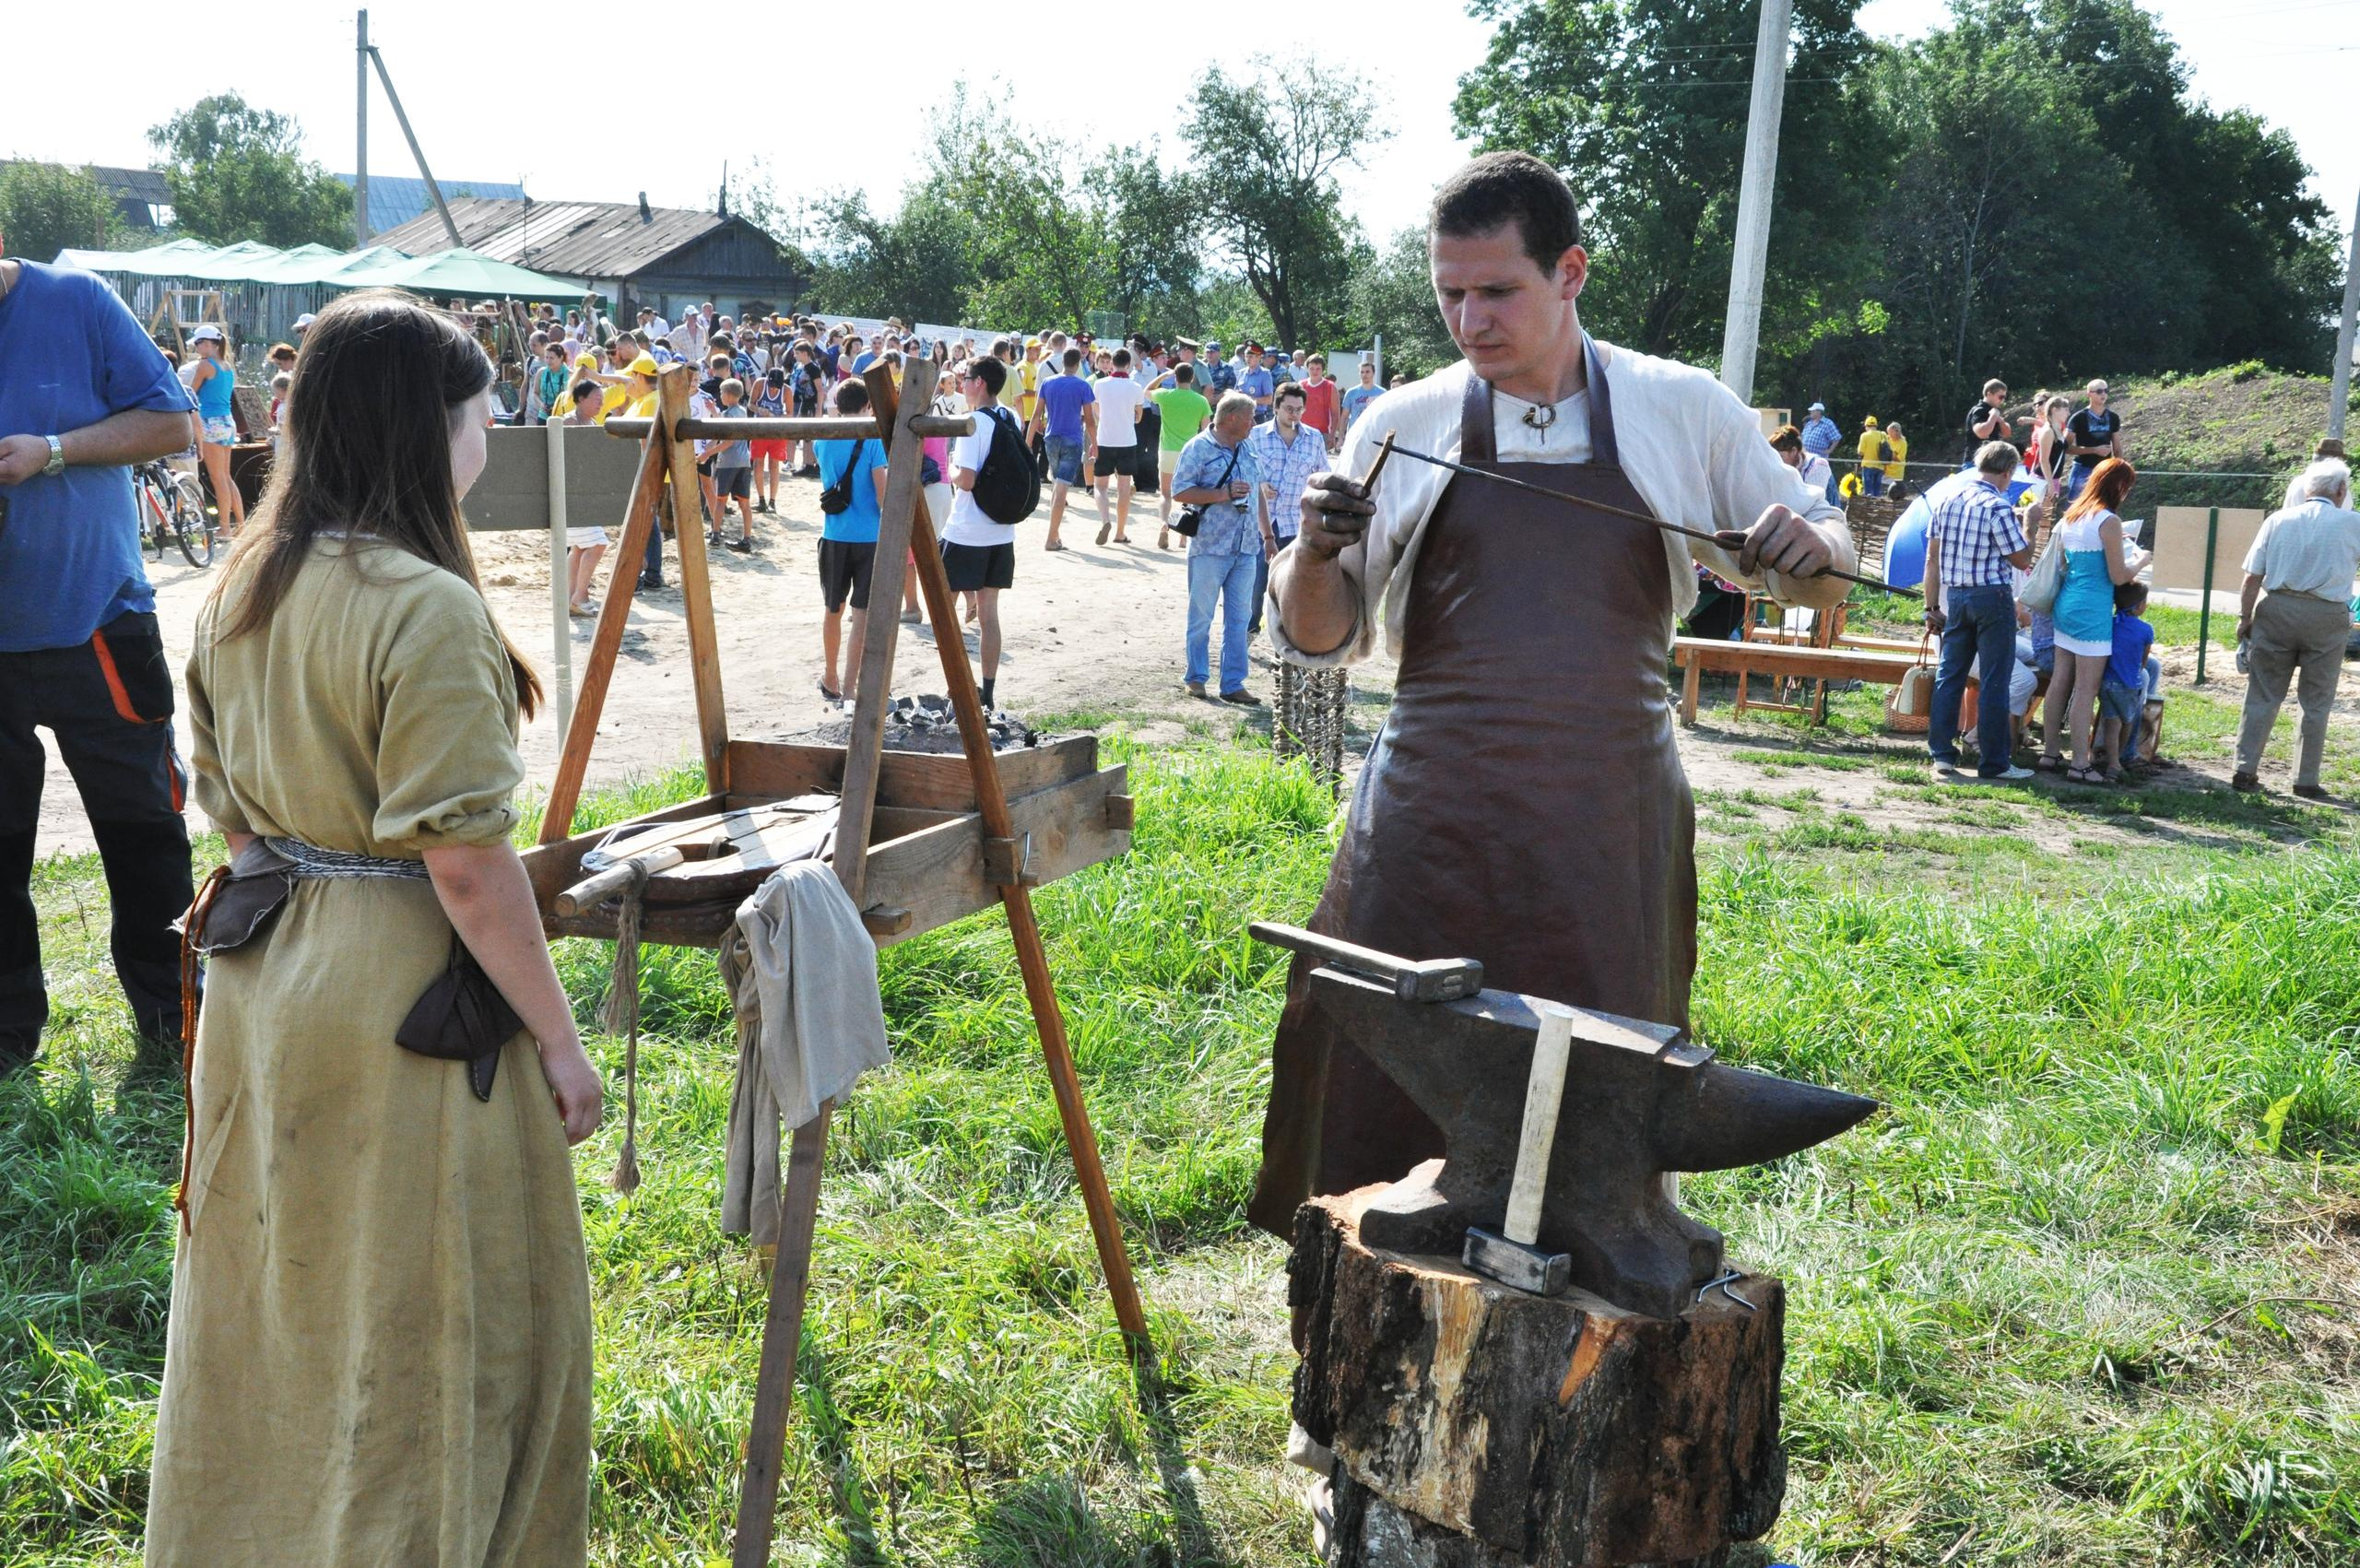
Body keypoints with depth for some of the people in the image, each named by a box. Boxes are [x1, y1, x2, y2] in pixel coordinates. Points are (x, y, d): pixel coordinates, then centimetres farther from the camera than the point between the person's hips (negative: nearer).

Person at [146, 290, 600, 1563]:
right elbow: (465, 865, -21)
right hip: (401, 1003, -9)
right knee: (419, 1314, 7)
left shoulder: (239, 588, 5)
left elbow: (227, 810, 13)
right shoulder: (428, 609, -21)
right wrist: (557, 1038, -13)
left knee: (277, 1297, 22)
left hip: (261, 983, 9)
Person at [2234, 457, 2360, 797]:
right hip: (2327, 617, -1)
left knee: (2263, 696, 8)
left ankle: (2245, 769, 4)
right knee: (2316, 703, 8)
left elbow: (2252, 578, 0)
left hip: (2276, 611, 2)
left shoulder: (2278, 520, 3)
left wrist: (2245, 618, 7)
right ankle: (2306, 780, 11)